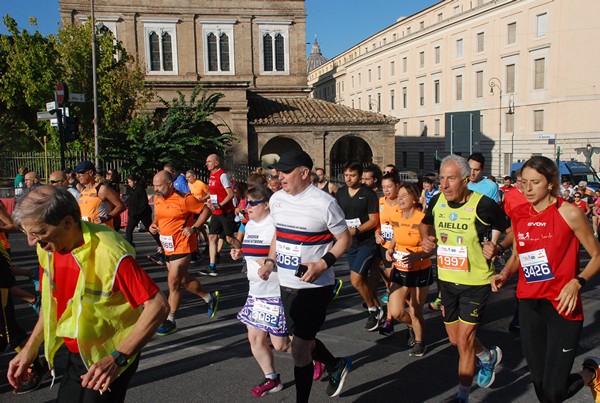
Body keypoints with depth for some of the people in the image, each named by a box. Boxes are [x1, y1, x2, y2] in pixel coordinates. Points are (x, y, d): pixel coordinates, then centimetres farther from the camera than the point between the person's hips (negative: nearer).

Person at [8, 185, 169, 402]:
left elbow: (158, 306, -29)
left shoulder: (110, 254, -30)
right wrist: (30, 348, 5)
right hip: (76, 357, 7)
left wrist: (118, 358, -31)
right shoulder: (47, 249, -6)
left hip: (108, 362, -7)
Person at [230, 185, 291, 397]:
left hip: (277, 294, -8)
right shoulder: (250, 225, 10)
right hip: (256, 292, 9)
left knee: (280, 344, -1)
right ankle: (272, 379, 30)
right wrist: (240, 253, 7)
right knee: (255, 338, 11)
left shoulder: (276, 225, -17)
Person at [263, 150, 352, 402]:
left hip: (314, 286, -7)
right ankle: (336, 365, 46)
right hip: (286, 284, 7)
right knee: (302, 340, 20)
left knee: (299, 347, -2)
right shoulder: (276, 199, 4)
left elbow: (344, 239, -8)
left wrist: (322, 264, -22)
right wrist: (270, 261, 2)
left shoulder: (324, 203, -16)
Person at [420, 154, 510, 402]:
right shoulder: (437, 201, -4)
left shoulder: (483, 205, -19)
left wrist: (496, 247, -24)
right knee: (455, 338, 18)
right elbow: (425, 224, 17)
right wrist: (426, 238, -3)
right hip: (447, 280, 6)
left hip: (476, 282, -6)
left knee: (464, 340, -3)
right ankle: (489, 356, 49)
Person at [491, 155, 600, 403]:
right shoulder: (518, 215, 5)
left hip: (561, 306, -4)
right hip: (529, 304, 5)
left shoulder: (569, 214, -9)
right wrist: (504, 274, -1)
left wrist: (577, 282, -19)